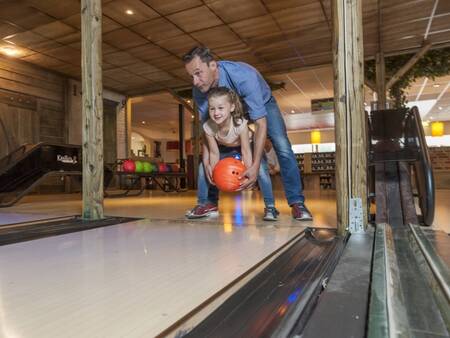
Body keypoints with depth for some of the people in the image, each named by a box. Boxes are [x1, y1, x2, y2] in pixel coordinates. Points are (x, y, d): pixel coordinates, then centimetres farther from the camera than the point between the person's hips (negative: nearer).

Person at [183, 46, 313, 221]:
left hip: (262, 103, -3)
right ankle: (207, 202, -1)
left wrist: (255, 166, -50)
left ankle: (297, 202, -14)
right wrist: (207, 162, -28)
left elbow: (260, 124, -43)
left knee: (282, 146, -22)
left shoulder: (244, 76, -43)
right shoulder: (199, 90, -27)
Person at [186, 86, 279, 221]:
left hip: (247, 146, -3)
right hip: (225, 149, 4)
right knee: (205, 167, -8)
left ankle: (270, 207, -10)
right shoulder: (208, 127, -29)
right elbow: (214, 153, -19)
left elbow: (246, 151, -30)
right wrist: (213, 174, -25)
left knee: (261, 169, -25)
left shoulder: (240, 124, -37)